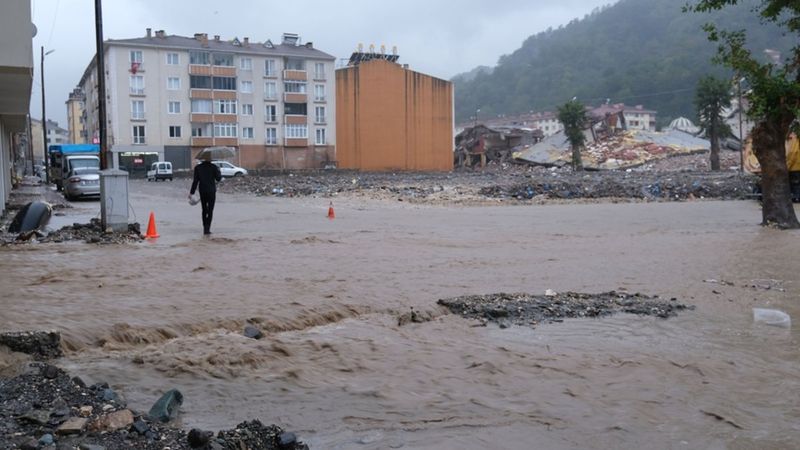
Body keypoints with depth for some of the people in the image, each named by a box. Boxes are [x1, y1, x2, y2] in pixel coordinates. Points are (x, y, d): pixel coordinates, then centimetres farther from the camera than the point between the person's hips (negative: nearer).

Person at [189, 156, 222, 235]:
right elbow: (218, 178, -3)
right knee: (210, 210, 1)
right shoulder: (213, 167, -8)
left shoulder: (197, 167, -2)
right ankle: (207, 228, -10)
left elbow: (195, 181, -4)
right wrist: (219, 172, 16)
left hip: (202, 192, 3)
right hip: (211, 191, -2)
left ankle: (205, 228, 18)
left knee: (204, 210, 16)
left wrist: (191, 192, -1)